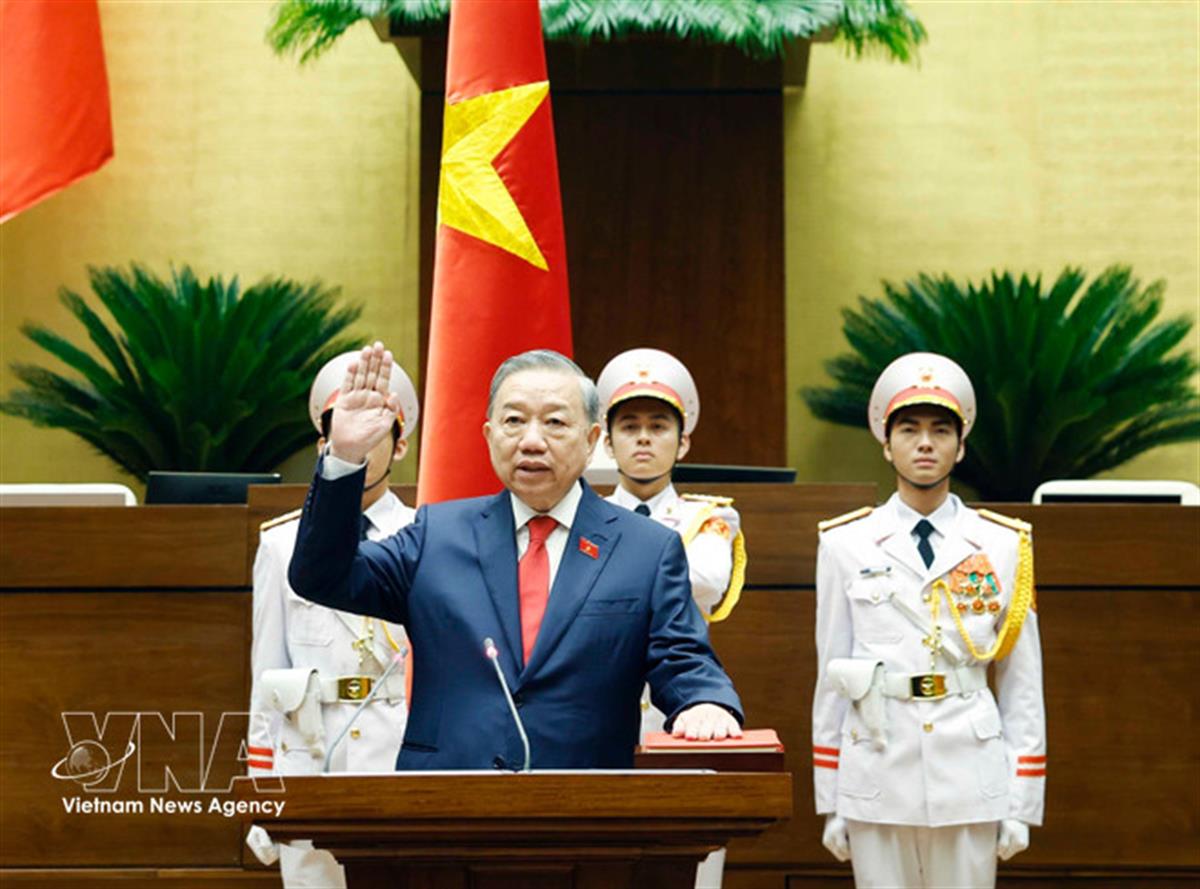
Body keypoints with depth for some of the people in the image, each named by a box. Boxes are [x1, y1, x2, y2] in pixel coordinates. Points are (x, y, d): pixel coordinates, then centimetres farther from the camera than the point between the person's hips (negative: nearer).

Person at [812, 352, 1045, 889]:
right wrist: (829, 803, 4)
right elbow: (830, 677, 5)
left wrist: (1022, 806, 2)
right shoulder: (846, 545, 4)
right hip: (877, 779, 0)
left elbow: (1023, 683, 5)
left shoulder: (1003, 547, 4)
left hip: (971, 781, 0)